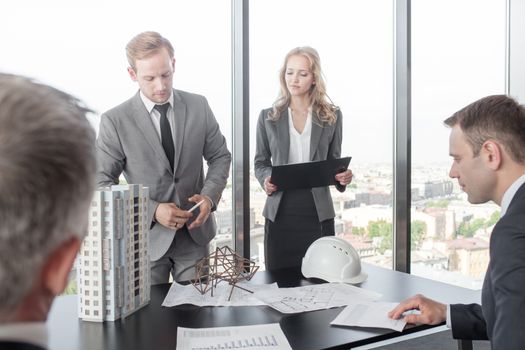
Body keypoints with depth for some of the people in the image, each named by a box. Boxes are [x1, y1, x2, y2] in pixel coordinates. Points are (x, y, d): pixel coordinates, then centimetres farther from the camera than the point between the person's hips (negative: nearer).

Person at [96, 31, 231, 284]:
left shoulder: (198, 106, -2)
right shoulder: (115, 121, -10)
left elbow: (220, 156, 8)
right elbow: (102, 183, -8)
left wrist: (209, 196, -11)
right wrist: (153, 210, -19)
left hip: (194, 233, 2)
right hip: (146, 237, -2)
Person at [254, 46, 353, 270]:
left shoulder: (332, 116, 5)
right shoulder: (268, 117, 5)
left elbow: (334, 161, 11)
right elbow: (260, 162, 12)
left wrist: (342, 177, -10)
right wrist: (266, 179, -9)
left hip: (318, 211, 0)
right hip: (280, 211, 0)